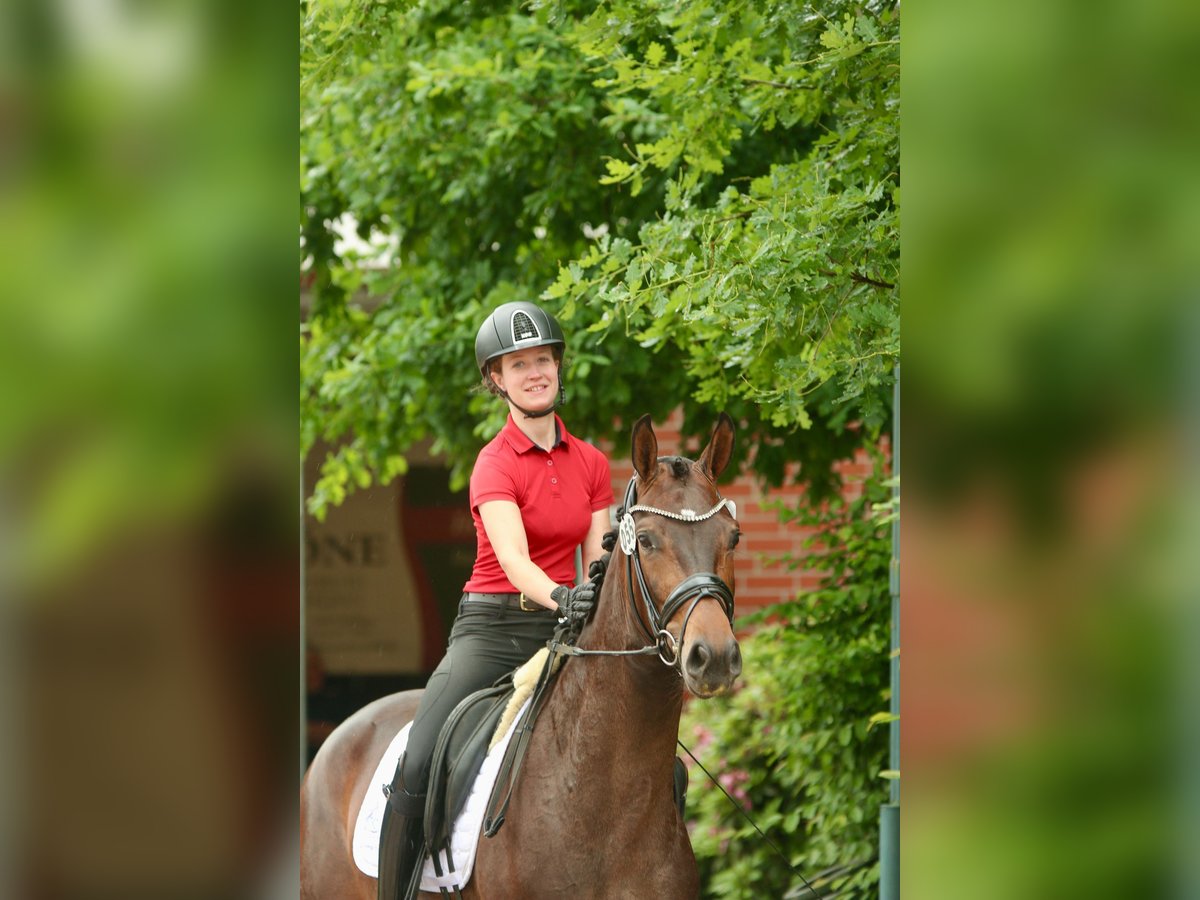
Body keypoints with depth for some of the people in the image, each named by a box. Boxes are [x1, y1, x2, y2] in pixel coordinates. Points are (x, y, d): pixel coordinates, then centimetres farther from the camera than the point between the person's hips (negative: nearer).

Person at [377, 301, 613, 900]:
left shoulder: (591, 464, 9)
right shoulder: (495, 464, -8)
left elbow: (598, 564, 7)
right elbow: (513, 559, -24)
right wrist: (562, 597, -43)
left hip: (562, 632, 5)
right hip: (492, 629, -5)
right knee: (418, 769, -23)